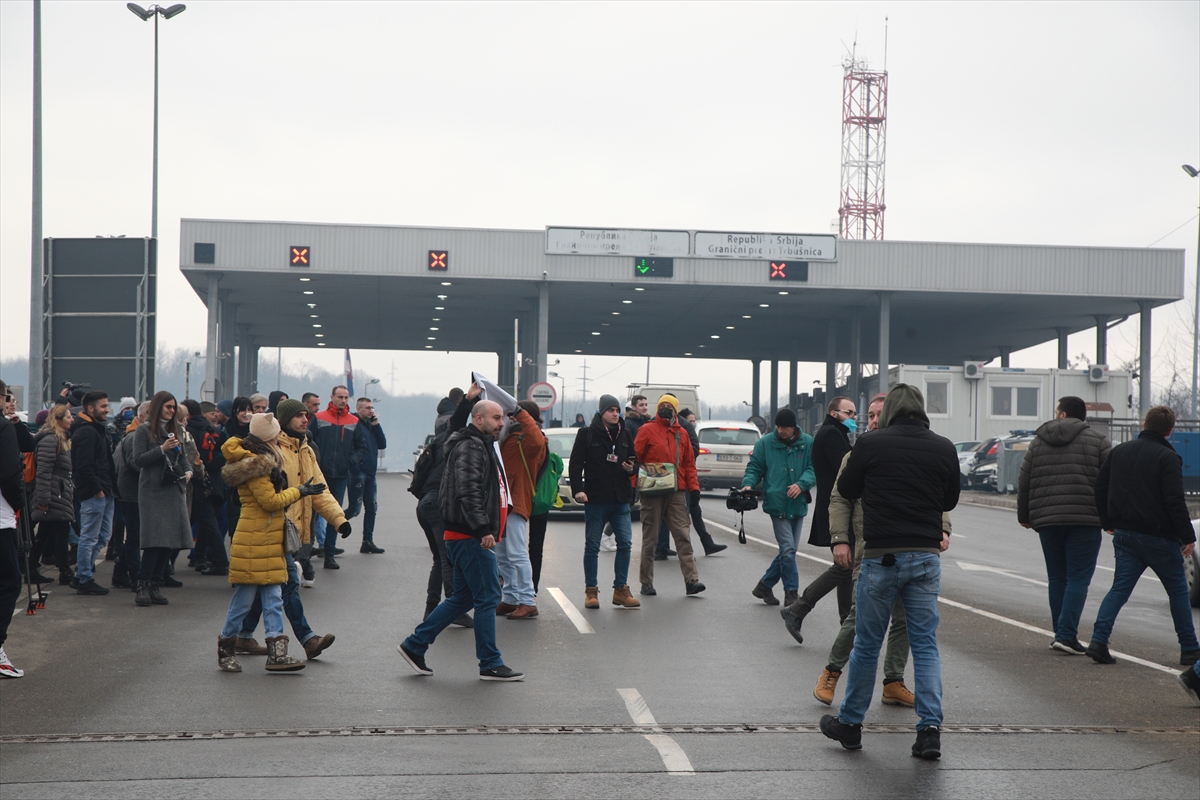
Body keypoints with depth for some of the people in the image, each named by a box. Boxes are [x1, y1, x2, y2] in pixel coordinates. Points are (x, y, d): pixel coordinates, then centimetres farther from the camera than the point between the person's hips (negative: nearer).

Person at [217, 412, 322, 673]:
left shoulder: (262, 460, 16)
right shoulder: (256, 464, -15)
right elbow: (270, 500, -15)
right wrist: (299, 492, -6)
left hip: (270, 540, 10)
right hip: (254, 541, -10)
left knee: (273, 598, 3)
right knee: (244, 598, -1)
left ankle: (277, 653, 1)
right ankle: (226, 648, 12)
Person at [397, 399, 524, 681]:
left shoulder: (482, 446, 22)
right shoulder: (470, 447, -14)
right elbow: (467, 491, -25)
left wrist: (488, 529, 25)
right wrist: (483, 529, -28)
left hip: (466, 538, 11)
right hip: (471, 538, -11)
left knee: (463, 598, 14)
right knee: (488, 598, -5)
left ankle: (414, 645, 18)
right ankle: (491, 664, 2)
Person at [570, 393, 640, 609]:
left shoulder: (625, 435, 11)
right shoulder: (587, 434, -2)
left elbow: (634, 461, 21)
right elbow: (576, 464, -5)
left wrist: (632, 468, -3)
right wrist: (577, 489, -16)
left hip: (621, 499, 4)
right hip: (595, 498, -4)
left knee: (625, 543, -1)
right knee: (592, 546, 3)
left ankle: (621, 590, 8)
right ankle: (591, 591, 10)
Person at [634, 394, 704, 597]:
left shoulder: (682, 434, 13)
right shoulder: (647, 430, 1)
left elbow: (689, 463, 16)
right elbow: (635, 457, -3)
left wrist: (693, 487, 5)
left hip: (676, 492, 3)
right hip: (652, 492, -3)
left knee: (683, 536, -3)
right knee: (650, 538, 3)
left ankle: (691, 579, -6)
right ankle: (646, 582, 10)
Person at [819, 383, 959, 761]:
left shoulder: (871, 445, -6)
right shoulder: (943, 448, 3)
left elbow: (846, 489, 9)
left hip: (882, 556, -2)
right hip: (926, 556, 2)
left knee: (867, 643, 9)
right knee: (926, 645, 6)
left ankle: (850, 723, 20)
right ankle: (930, 728, -1)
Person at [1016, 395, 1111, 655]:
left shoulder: (1038, 443, 11)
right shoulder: (1098, 442, 3)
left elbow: (1024, 482, 12)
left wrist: (1024, 516, 21)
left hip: (1047, 520, 3)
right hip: (1085, 520, -3)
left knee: (1057, 579, 13)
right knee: (1078, 578, -3)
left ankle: (1061, 633, 15)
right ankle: (1066, 634, -13)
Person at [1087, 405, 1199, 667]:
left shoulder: (1119, 451, 8)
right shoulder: (1168, 458, -11)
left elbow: (1100, 487, 13)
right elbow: (1175, 501, -16)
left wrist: (1108, 522, 22)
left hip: (1125, 535, 5)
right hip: (1159, 537, -5)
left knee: (1120, 588, 5)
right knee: (1178, 591, 9)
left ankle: (1099, 639, -13)